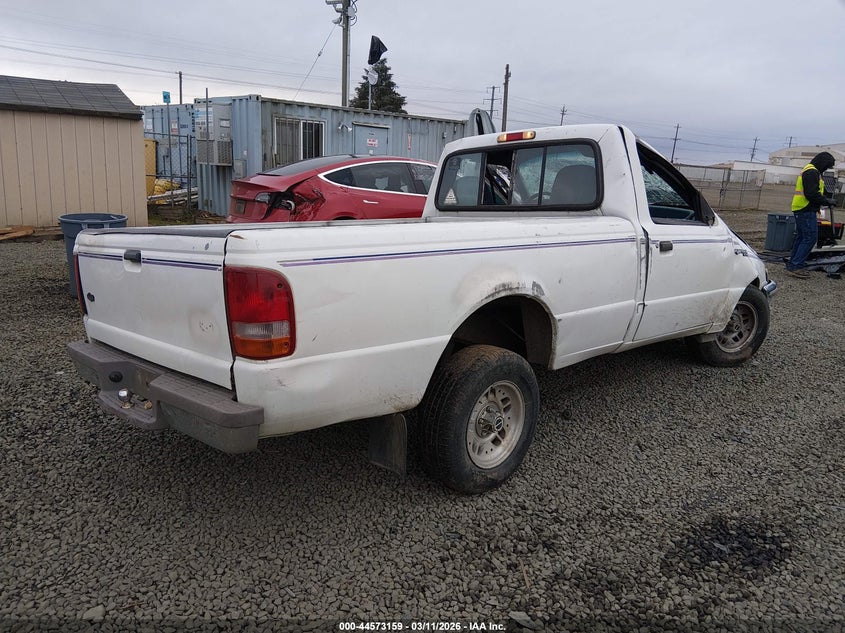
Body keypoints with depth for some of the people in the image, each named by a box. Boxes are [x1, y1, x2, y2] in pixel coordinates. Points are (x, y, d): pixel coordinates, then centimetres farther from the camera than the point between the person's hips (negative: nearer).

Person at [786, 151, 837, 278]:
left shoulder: (810, 171, 20)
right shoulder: (812, 172, -14)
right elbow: (811, 194, -21)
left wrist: (825, 200, 15)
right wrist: (827, 201, -11)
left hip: (801, 209, 11)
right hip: (806, 210, -11)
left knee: (801, 237, 14)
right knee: (810, 238, -11)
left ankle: (792, 265, 18)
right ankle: (795, 266, -14)